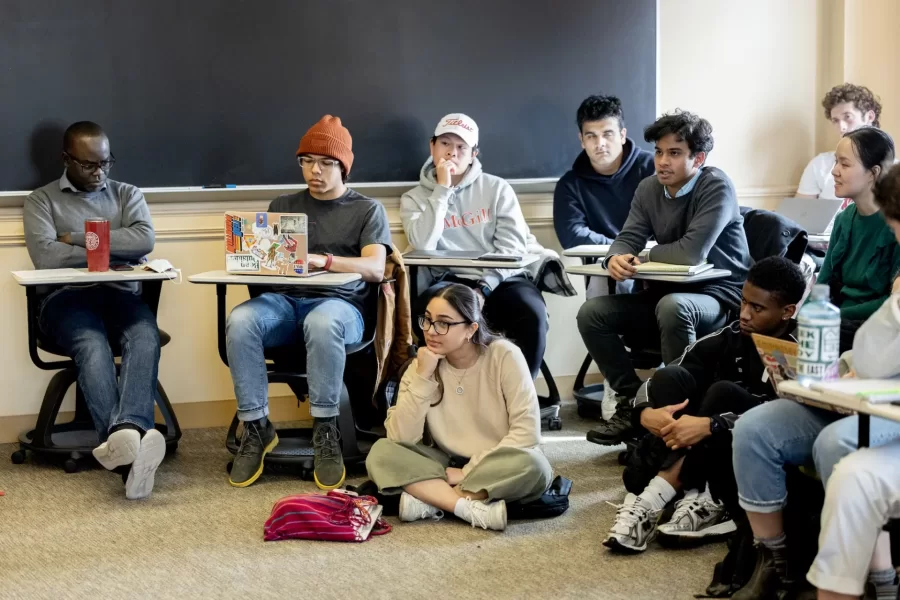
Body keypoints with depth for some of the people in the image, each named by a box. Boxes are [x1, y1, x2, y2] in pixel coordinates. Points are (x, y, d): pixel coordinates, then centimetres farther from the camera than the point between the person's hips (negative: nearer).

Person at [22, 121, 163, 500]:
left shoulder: (127, 194, 20)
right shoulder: (42, 200, 12)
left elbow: (145, 239, -2)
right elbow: (45, 256, -7)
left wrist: (79, 239, -4)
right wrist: (112, 249, -2)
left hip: (120, 293, 2)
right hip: (66, 298, -2)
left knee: (145, 337, -35)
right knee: (92, 347, -37)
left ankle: (126, 436, -58)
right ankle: (130, 444, -57)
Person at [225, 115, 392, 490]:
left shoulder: (367, 210, 13)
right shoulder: (282, 206, 24)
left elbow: (375, 268, -4)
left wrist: (324, 260, -22)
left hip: (341, 303, -3)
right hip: (284, 300, 3)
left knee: (322, 322, -41)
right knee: (240, 321, -32)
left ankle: (325, 431, -28)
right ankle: (256, 427, -22)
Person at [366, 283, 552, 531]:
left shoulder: (504, 356, -13)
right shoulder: (421, 365, -4)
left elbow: (527, 431, -19)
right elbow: (400, 437, -15)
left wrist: (470, 471, -21)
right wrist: (423, 377, -23)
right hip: (447, 465, 3)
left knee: (533, 466, -36)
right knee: (381, 453, -22)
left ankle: (428, 499, -27)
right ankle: (475, 508, -32)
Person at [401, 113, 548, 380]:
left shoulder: (497, 188, 10)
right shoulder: (414, 198, 11)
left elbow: (514, 247, 0)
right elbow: (423, 246, -9)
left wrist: (484, 288, -15)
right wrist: (442, 189, -7)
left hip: (500, 280, 1)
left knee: (532, 314, -31)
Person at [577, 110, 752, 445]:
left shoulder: (716, 187, -16)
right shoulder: (649, 189, 6)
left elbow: (691, 253, -27)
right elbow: (628, 238, 1)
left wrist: (641, 257, -10)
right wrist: (617, 258, -25)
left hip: (719, 299, -7)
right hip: (670, 292, 7)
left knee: (672, 306, -39)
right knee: (592, 313, -8)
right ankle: (632, 403, -1)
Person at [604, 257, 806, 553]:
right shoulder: (730, 338, 0)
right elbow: (658, 382, -4)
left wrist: (710, 426, -40)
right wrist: (646, 413, -27)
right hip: (701, 455, 5)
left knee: (723, 392, -29)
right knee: (670, 378, -17)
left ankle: (652, 501, -30)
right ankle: (697, 497, -32)